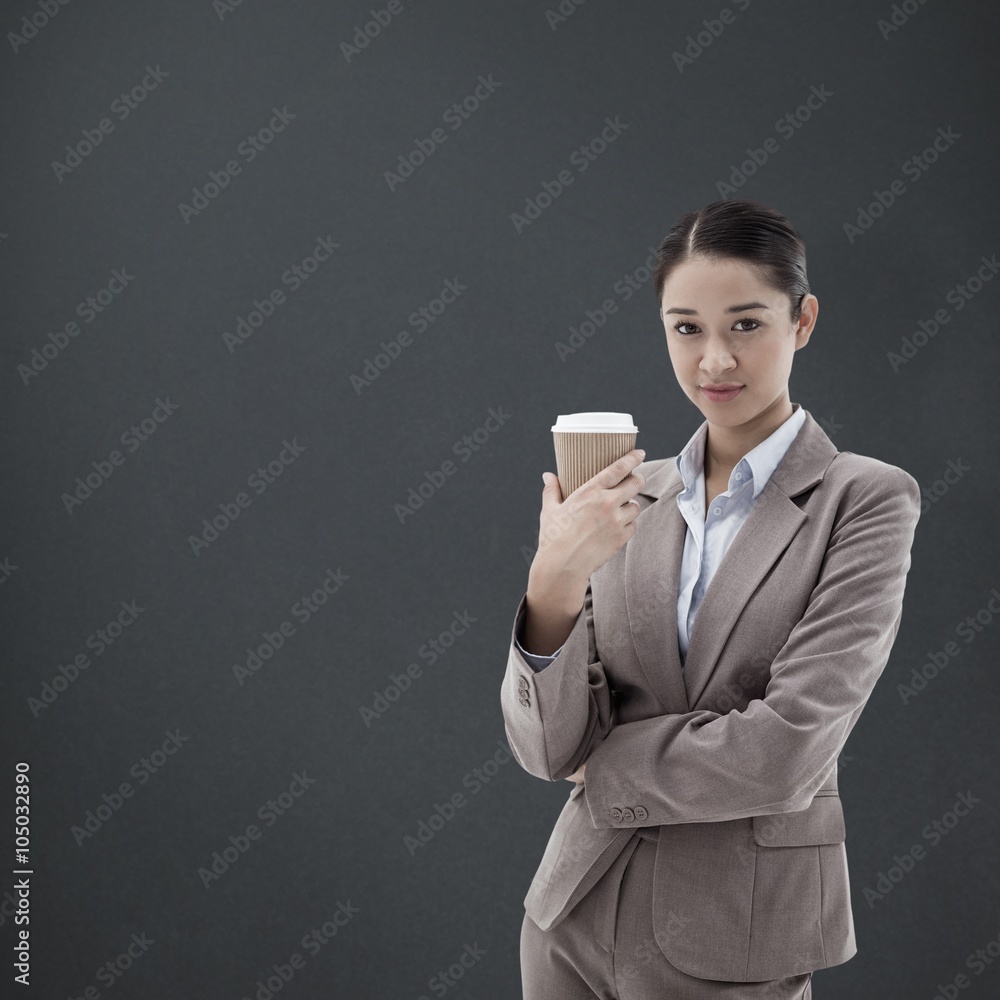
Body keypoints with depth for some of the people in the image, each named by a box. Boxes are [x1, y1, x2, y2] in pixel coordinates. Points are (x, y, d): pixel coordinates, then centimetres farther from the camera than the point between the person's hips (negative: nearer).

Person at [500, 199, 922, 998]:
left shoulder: (866, 501, -10)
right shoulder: (627, 495, 2)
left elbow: (786, 750, -19)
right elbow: (546, 749, -5)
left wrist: (607, 760, -6)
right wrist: (552, 586, -21)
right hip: (577, 914, 4)